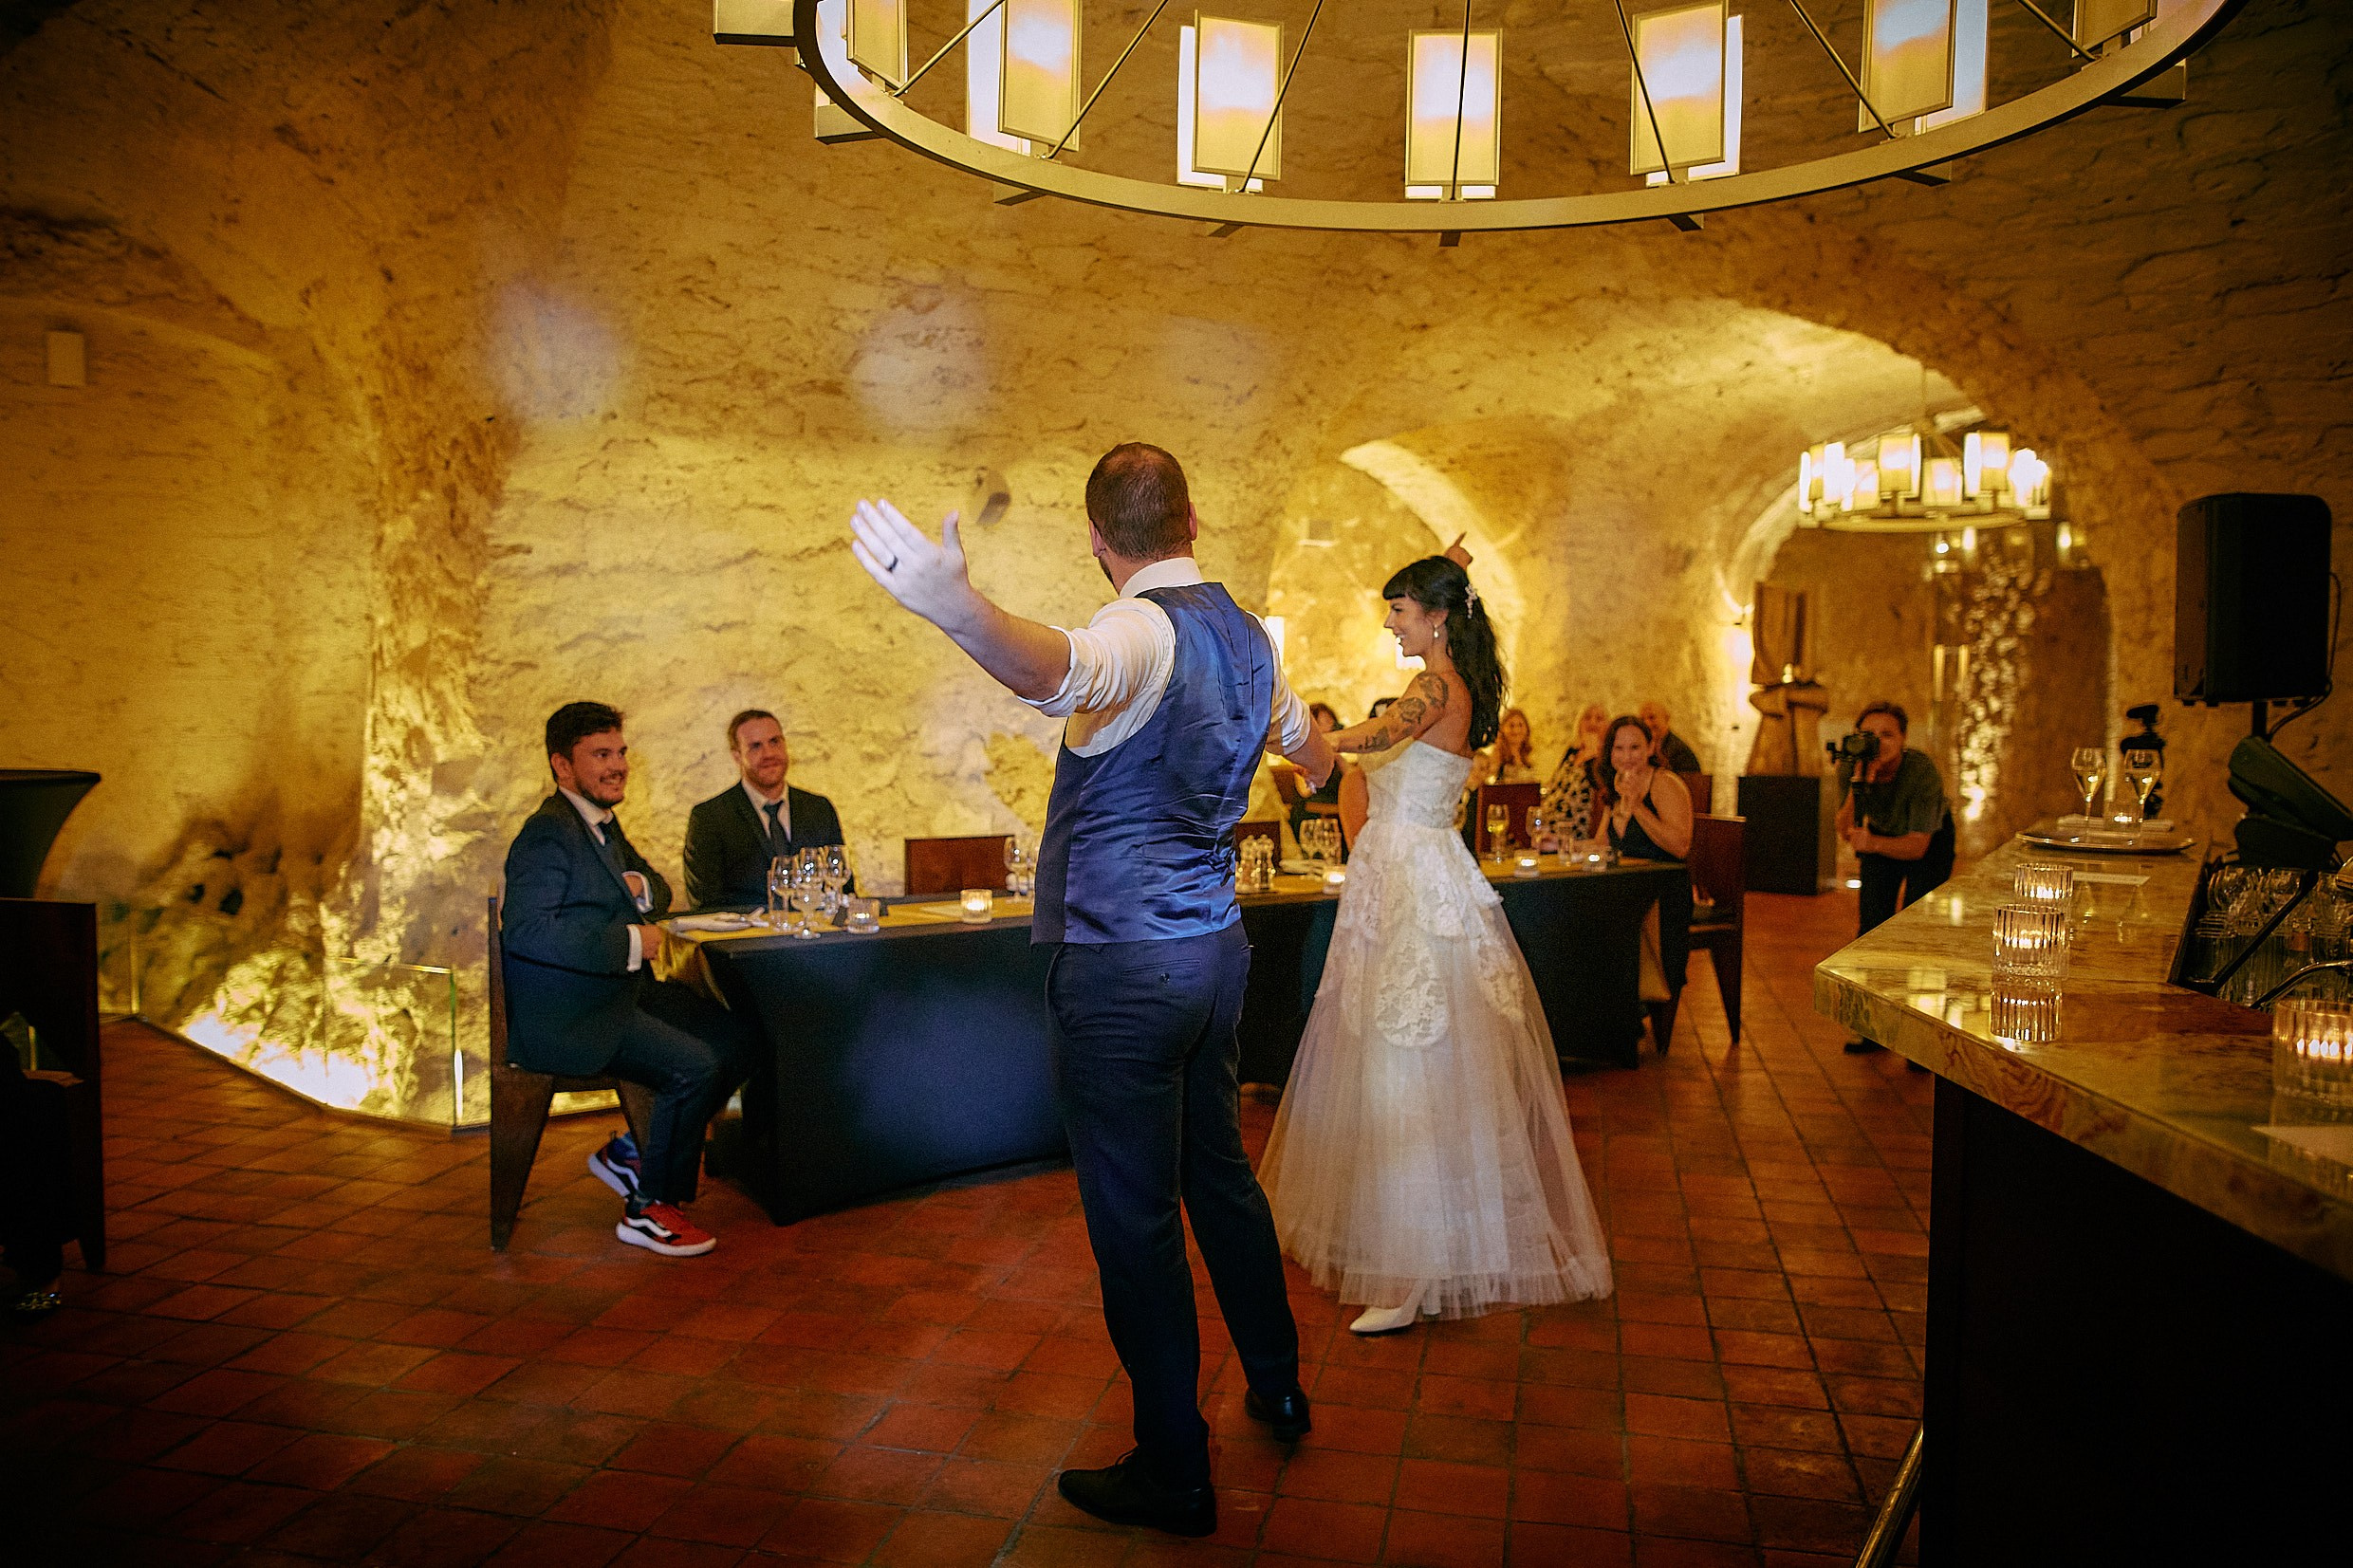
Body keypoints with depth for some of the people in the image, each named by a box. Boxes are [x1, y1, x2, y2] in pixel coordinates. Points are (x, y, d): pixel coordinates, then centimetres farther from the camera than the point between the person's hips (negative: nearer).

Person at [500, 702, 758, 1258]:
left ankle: (631, 1153, 15)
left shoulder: (601, 823, 15)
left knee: (737, 1043, 2)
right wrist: (630, 941, -23)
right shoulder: (549, 833, -16)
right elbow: (527, 930, -28)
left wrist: (639, 887, -2)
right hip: (565, 1018, -10)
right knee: (693, 1066, -23)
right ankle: (649, 1209, -4)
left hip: (622, 993, 10)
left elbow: (658, 890, 24)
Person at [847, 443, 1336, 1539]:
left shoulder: (1143, 630, -17)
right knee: (1219, 1172, 23)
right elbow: (1301, 737, 32)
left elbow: (1059, 672, -44)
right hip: (1214, 947, 9)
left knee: (1135, 1222, 3)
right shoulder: (1247, 636, 10)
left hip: (1121, 968, -9)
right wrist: (1321, 759, 57)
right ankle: (1276, 1387, 41)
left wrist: (958, 609, -63)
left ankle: (1173, 1474, 17)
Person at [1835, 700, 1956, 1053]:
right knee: (1872, 925, -3)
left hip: (1929, 841, -3)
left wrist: (1872, 843, -52)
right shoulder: (1850, 766, -26)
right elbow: (1846, 832, -30)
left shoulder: (1923, 771, -35)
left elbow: (1918, 846, -33)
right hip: (1881, 836, 3)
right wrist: (1859, 784, -43)